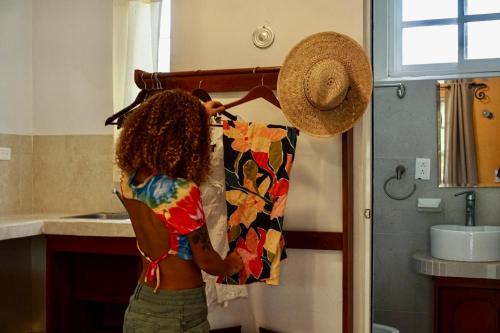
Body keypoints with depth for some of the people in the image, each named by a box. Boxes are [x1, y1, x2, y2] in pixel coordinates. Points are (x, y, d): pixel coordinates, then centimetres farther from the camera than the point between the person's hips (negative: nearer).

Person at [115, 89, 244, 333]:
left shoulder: (128, 179, -3)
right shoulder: (182, 191, -26)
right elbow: (205, 260, -16)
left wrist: (200, 114, 32)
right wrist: (230, 266, 7)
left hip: (139, 304, 7)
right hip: (178, 311, -6)